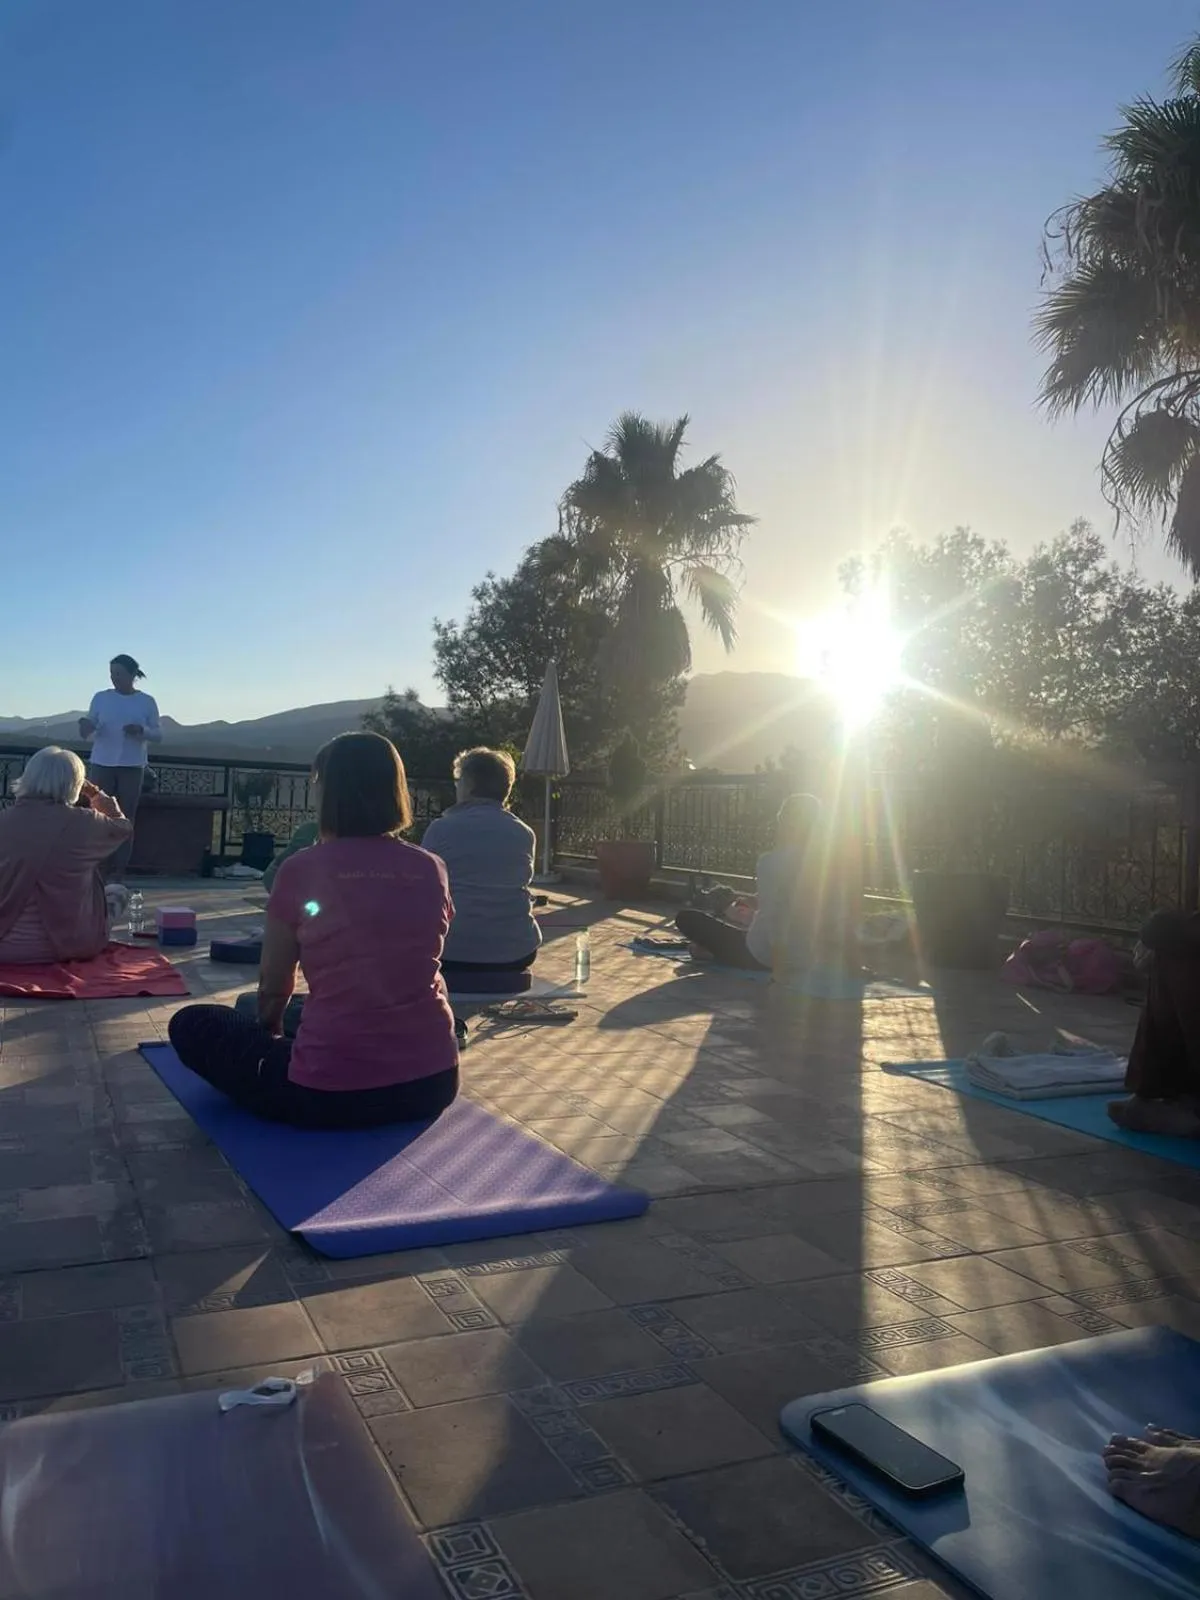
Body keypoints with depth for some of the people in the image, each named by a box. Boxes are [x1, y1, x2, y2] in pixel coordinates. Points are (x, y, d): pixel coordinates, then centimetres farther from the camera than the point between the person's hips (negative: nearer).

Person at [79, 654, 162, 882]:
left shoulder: (147, 701, 2)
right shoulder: (101, 698, 4)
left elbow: (158, 735, 3)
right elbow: (87, 733, 4)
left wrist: (141, 730, -18)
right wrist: (86, 727, -19)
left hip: (132, 767, -1)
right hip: (102, 764, 1)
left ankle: (117, 871, 3)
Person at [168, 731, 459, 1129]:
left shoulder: (301, 871, -5)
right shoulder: (432, 871, 4)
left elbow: (273, 986, 7)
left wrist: (270, 1032, 31)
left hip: (330, 1092, -4)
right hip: (433, 1084, 5)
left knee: (191, 1026, 17)